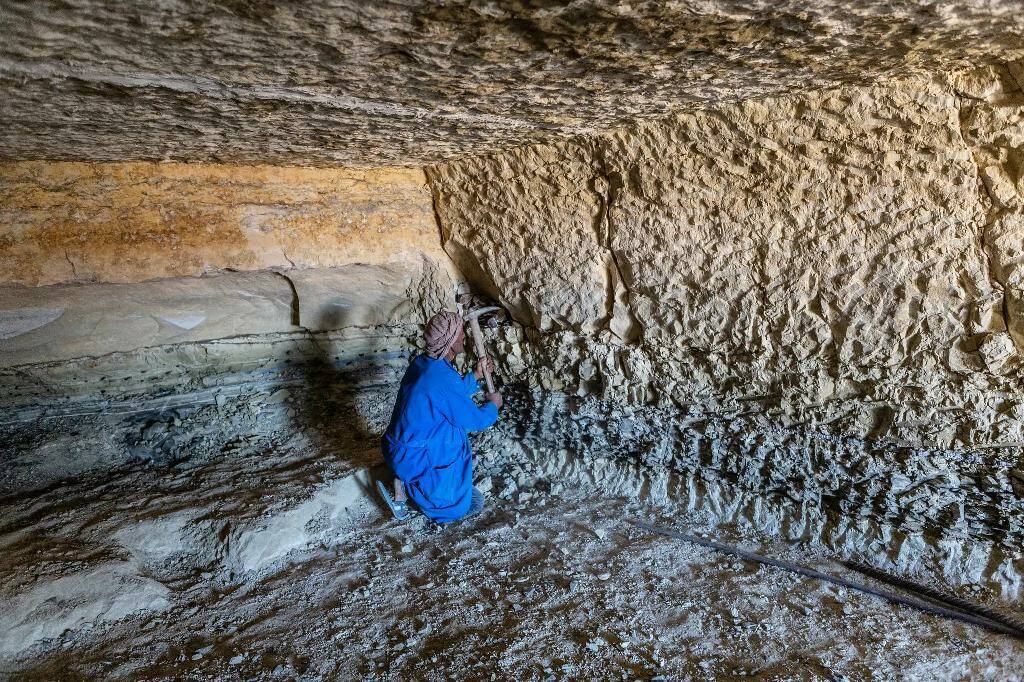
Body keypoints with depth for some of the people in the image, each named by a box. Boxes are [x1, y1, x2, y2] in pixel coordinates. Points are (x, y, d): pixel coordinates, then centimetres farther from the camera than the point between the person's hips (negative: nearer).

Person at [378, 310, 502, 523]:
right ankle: (405, 484, 7)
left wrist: (476, 375, 15)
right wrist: (493, 405, 4)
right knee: (471, 504, 7)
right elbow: (476, 420, -15)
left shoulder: (423, 362, -1)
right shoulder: (443, 380, -27)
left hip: (402, 442, 7)